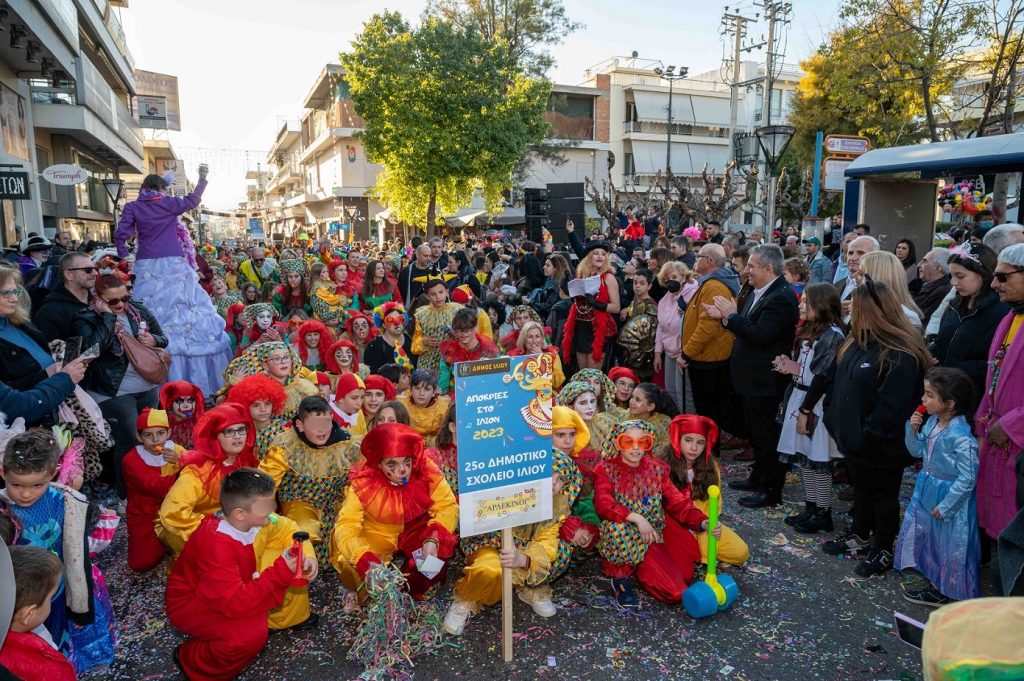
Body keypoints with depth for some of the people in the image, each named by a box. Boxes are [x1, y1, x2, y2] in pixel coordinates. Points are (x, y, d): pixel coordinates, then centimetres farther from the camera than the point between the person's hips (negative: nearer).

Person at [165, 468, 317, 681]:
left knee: (289, 565, -8)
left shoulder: (254, 519, -17)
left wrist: (307, 555, -17)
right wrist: (281, 573, -40)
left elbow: (288, 530, 2)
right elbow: (235, 604, -37)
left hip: (235, 589, 7)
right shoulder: (216, 545, -37)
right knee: (252, 633, -30)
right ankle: (191, 661, -3)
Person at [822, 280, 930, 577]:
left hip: (881, 445, -8)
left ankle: (882, 550, 27)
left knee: (883, 495, 11)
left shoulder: (901, 355, -24)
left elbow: (892, 406, -26)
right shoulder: (857, 342, 4)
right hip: (854, 438, 8)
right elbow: (840, 384, 12)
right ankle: (860, 536, 41)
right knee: (861, 489, 23)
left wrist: (867, 436, -22)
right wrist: (832, 416, 7)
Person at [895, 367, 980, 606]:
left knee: (950, 546, 10)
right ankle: (934, 585, 38)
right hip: (927, 490, 8)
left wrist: (945, 506, -17)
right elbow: (916, 452, 9)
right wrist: (913, 430, -9)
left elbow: (967, 478, -22)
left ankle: (948, 594, 29)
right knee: (927, 537, 20)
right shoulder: (931, 422, -4)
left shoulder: (961, 437, -27)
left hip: (951, 496, -8)